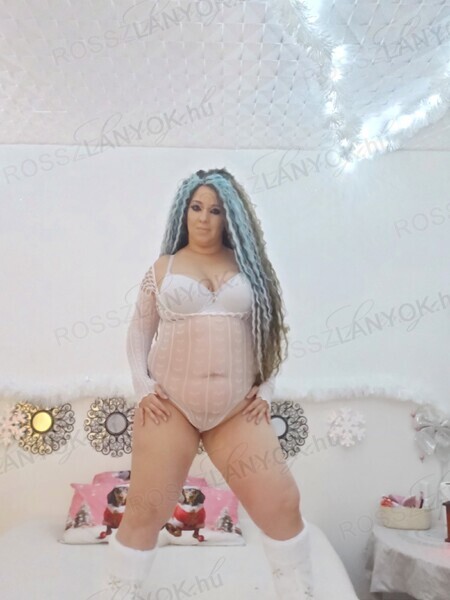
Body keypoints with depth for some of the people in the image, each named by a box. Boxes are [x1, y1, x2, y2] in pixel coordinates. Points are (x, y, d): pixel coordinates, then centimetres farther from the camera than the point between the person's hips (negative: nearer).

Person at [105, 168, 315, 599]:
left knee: (282, 505, 1)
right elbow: (139, 330, 10)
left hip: (238, 410, 1)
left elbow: (272, 330, 12)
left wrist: (266, 390, 3)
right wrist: (143, 387, -2)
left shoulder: (247, 265, 9)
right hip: (170, 405, 0)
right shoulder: (163, 267, 8)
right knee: (144, 513, 3)